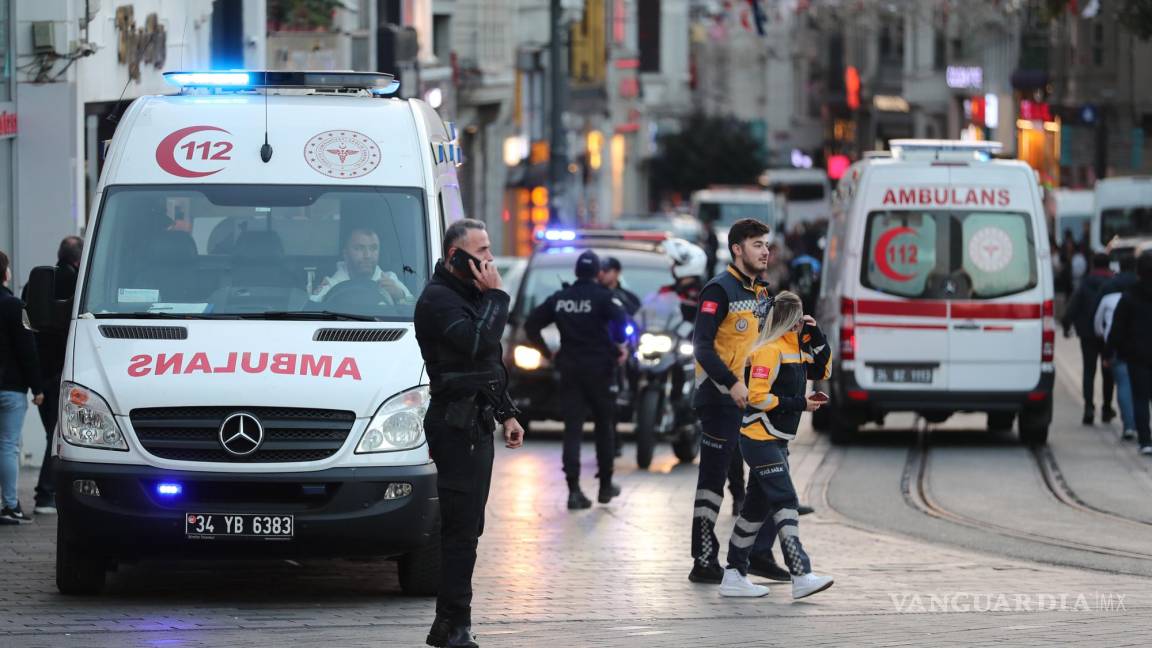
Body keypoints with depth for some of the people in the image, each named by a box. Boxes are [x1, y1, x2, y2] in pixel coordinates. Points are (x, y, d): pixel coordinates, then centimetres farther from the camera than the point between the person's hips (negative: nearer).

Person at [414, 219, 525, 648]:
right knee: (462, 527, -12)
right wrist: (495, 296, -17)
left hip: (478, 425, 10)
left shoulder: (472, 295, 20)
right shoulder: (439, 299, -13)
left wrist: (506, 414, 23)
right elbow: (478, 344, -27)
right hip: (455, 425, -10)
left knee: (465, 528, 10)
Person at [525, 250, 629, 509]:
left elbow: (531, 325, 7)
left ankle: (574, 490, -11)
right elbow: (620, 320, -24)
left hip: (569, 370, 3)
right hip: (597, 369, -3)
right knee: (604, 427, 14)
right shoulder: (601, 297, -8)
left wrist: (547, 352, 13)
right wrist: (619, 349, -8)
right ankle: (605, 486, 21)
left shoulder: (559, 298, 5)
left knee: (572, 429, 0)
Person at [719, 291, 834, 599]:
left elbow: (822, 371, 22)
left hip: (777, 441, 10)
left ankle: (734, 576, 17)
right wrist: (799, 404, -18)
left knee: (758, 506, 12)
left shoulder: (796, 348, 13)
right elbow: (758, 397, -21)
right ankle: (801, 576, -21)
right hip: (760, 439, -10)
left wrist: (816, 337, 8)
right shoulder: (770, 350, -16)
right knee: (785, 503, -15)